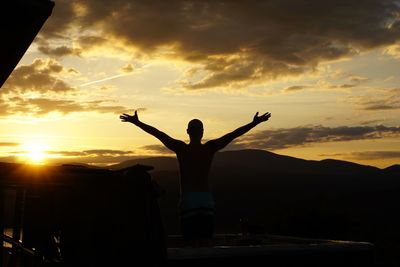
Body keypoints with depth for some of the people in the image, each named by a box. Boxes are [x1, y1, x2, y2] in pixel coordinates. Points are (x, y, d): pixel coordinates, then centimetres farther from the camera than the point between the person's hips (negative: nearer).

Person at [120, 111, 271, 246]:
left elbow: (157, 133, 0)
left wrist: (136, 122, 7)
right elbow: (234, 134, 7)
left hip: (188, 200, -2)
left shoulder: (181, 148, -2)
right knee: (205, 244, 10)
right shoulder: (210, 148, 2)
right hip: (207, 200, 2)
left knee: (193, 243, -3)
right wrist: (255, 122, 14)